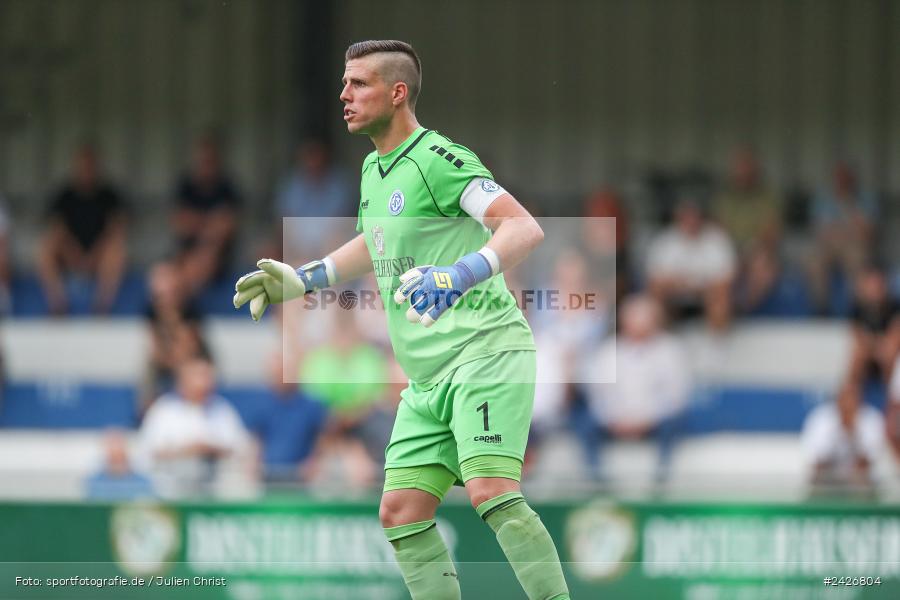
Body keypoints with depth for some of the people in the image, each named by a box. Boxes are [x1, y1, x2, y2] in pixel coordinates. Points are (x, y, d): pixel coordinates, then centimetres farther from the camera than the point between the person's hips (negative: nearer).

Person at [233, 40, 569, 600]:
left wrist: (460, 275, -38)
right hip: (429, 376, 9)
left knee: (492, 493, -25)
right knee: (401, 512, 2)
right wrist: (302, 279, 33)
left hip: (485, 349, -9)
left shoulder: (437, 158, -12)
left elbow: (525, 228, -24)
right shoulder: (374, 169, 15)